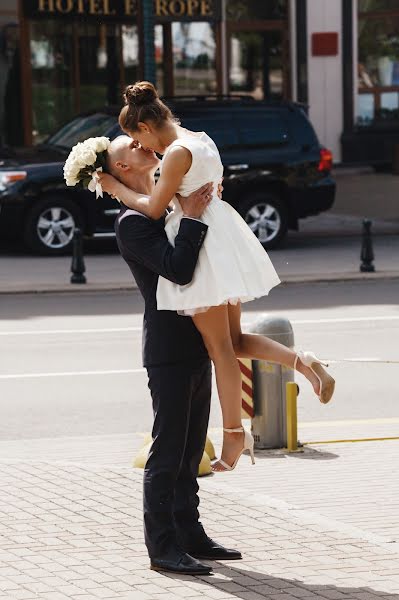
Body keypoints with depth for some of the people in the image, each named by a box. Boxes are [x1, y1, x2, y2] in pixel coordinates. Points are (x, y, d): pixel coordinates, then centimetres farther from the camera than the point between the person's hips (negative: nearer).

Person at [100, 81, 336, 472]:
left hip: (200, 245, -9)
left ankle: (234, 434, 3)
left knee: (219, 346, -2)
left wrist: (116, 188, -1)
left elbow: (153, 209, -15)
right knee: (233, 341, 15)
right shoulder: (201, 139, 10)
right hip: (222, 235, 9)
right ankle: (300, 361, -2)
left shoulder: (177, 153, -17)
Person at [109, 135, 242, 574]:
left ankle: (189, 534, 22)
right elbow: (178, 269, -25)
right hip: (169, 348, -9)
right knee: (167, 452, -5)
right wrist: (192, 217, -19)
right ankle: (163, 547, -1)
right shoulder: (132, 221, -13)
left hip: (195, 346, 9)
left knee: (189, 452, 14)